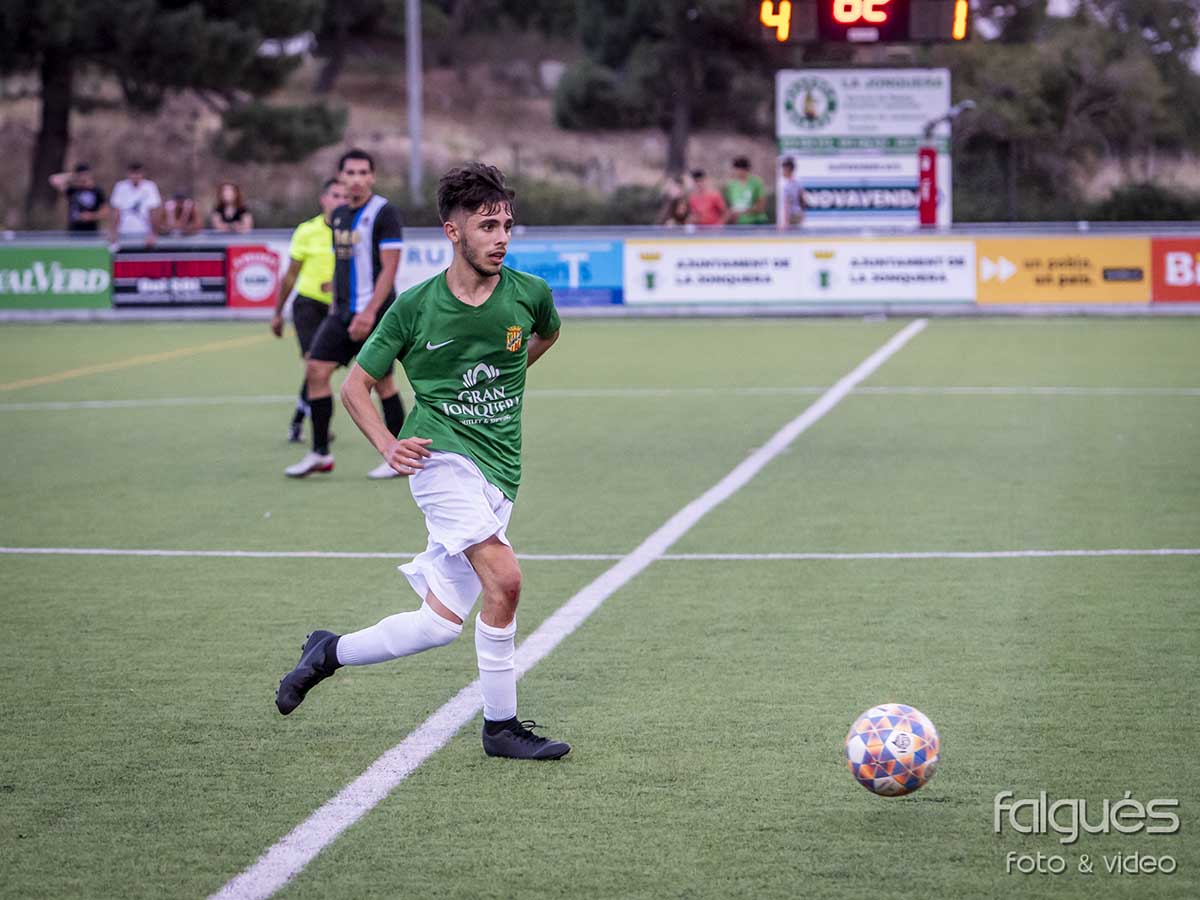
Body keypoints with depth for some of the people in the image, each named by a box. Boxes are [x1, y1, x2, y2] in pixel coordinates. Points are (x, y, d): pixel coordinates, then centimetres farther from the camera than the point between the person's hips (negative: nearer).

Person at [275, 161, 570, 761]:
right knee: (504, 579, -25)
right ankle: (501, 726, -12)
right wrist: (387, 446, -11)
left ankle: (330, 653, 25)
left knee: (441, 623, 0)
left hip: (498, 474, 4)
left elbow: (547, 333, 28)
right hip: (442, 456, -4)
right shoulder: (415, 307, -5)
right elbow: (355, 385, 4)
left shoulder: (529, 293, 1)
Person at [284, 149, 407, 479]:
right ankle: (320, 454, 3)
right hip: (343, 312, 7)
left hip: (373, 314, -7)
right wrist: (336, 305, 17)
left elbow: (389, 267, -15)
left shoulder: (383, 212, -10)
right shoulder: (338, 216, 13)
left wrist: (369, 312, -21)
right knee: (316, 368, -3)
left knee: (382, 382, -2)